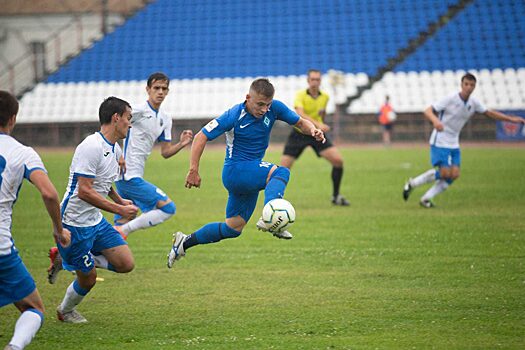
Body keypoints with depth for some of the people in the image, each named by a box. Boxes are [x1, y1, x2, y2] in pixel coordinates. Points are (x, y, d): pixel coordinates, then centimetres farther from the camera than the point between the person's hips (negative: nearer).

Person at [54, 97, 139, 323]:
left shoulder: (115, 149, 8)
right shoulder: (91, 147, -22)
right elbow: (84, 191, -26)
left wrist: (120, 200, 21)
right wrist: (120, 210, -23)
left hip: (96, 221, 9)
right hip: (75, 225, -9)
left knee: (126, 264, -1)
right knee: (88, 279, 1)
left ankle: (68, 258, 14)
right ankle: (65, 311, 31)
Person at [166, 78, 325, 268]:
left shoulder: (274, 108, -5)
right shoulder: (234, 116, -18)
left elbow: (300, 122, 6)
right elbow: (201, 137, -14)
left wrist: (313, 130, -17)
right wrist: (193, 171, -20)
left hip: (252, 176, 7)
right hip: (235, 170, -7)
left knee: (233, 229, 12)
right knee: (281, 173, -30)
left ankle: (185, 242, 22)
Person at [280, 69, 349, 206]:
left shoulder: (325, 97, 0)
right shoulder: (301, 95, -15)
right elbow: (300, 114, -32)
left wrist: (321, 126, 4)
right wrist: (317, 124, -44)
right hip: (299, 133, -3)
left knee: (338, 160, -14)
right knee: (284, 167, -9)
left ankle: (336, 196, -1)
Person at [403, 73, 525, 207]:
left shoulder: (473, 103, 2)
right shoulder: (450, 99, -16)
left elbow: (490, 113, 15)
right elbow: (428, 111, -18)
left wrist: (512, 119, 10)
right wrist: (435, 121, -40)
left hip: (454, 144, 7)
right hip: (440, 142, -7)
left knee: (454, 175, -5)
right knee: (445, 173, -15)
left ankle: (426, 199, 3)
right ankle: (412, 184, 2)